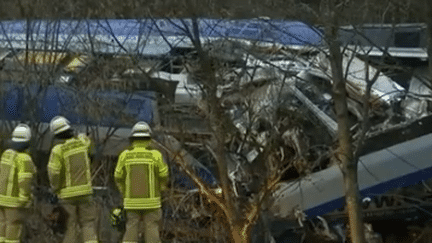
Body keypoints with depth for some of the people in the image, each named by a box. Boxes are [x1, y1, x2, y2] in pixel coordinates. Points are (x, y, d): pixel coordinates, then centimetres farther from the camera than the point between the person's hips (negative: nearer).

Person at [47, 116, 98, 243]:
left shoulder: (58, 150, -14)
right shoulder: (82, 142, 0)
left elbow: (53, 172, -20)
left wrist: (55, 188, -4)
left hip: (67, 194, -3)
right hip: (84, 191, 3)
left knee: (69, 226, 6)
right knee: (88, 224, 8)